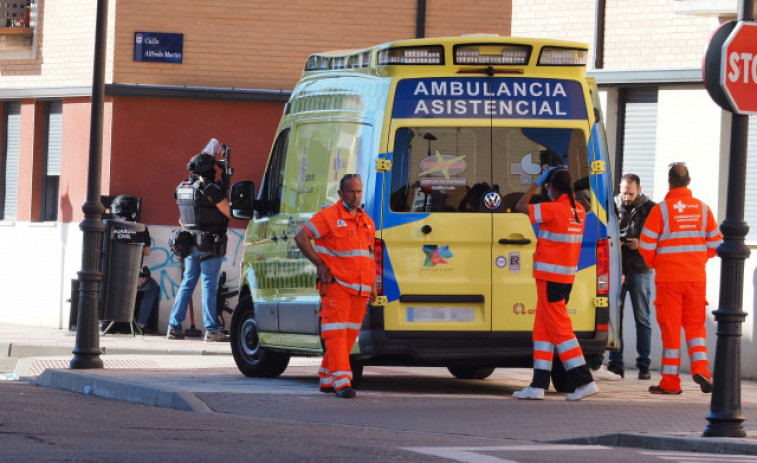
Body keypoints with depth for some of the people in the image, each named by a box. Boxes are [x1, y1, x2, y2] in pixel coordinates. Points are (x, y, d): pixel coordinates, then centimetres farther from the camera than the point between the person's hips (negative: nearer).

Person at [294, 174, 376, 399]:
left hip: (359, 289, 7)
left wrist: (373, 285, 16)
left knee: (350, 334, 9)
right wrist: (320, 264, -10)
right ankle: (342, 381, -19)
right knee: (336, 332, -13)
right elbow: (301, 237, -7)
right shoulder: (329, 216, -4)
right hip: (336, 285, -7)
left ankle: (327, 379, 20)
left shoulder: (367, 222, 17)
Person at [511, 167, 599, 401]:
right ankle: (538, 385, 11)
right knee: (543, 329, 12)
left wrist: (538, 182, 0)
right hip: (567, 276, 9)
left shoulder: (553, 209, -17)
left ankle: (584, 381, -10)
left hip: (550, 276, -9)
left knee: (559, 329, -6)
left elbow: (521, 206, -8)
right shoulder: (579, 211, 8)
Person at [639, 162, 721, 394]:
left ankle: (670, 382, 6)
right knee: (695, 325, 15)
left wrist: (655, 264, 11)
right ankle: (700, 368, -5)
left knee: (670, 328, 3)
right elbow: (715, 243, 8)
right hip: (696, 277, 3)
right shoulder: (702, 208, 2)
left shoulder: (661, 209, -9)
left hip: (668, 279, -3)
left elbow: (646, 246, -8)